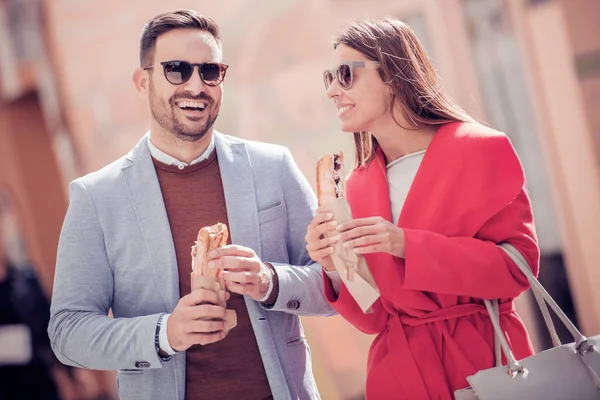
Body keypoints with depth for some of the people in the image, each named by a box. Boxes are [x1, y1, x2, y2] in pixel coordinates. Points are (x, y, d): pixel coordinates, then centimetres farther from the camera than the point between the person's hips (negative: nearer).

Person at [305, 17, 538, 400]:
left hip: (487, 358, -4)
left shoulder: (483, 150, -8)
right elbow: (373, 317, 6)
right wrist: (336, 268, -15)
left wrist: (407, 246, -22)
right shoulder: (358, 185, 5)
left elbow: (518, 265, -14)